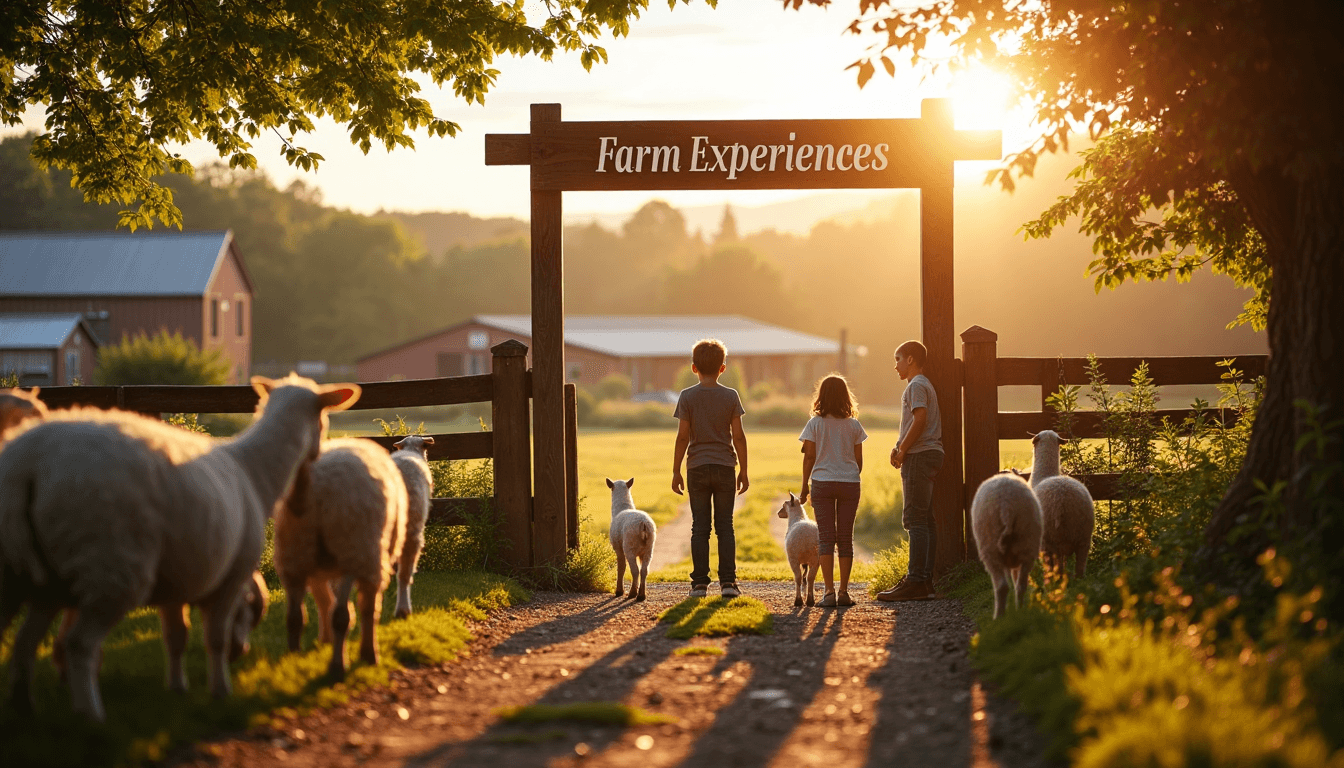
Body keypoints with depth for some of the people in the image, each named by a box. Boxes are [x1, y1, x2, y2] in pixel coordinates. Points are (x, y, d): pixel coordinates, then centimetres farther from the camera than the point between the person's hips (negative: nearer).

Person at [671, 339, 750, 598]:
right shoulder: (731, 396, -1)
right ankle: (728, 581, 1)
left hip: (697, 468, 0)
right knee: (725, 526, 5)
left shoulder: (687, 397, -3)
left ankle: (700, 582, 2)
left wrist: (676, 471, 1)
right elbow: (738, 436, -2)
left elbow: (683, 436, -5)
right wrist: (743, 470, 5)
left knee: (700, 526, 4)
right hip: (724, 467, 0)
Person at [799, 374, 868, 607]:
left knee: (827, 538, 0)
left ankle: (829, 591, -8)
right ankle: (844, 591, 5)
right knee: (846, 539, 7)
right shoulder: (854, 425, 1)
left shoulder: (815, 424, -3)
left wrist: (805, 487, 6)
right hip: (849, 483, 1)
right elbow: (858, 460, 4)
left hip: (822, 483, -1)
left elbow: (809, 457, -2)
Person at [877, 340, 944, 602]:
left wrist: (902, 450, -14)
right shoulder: (926, 386, 23)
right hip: (931, 453, 10)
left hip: (919, 455, -10)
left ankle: (916, 582, -17)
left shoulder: (916, 386, -9)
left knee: (915, 520, -13)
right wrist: (899, 447, 9)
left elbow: (920, 419, -22)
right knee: (925, 521, 9)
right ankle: (926, 580, 9)